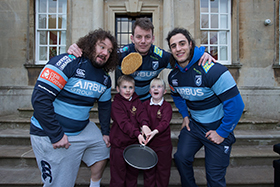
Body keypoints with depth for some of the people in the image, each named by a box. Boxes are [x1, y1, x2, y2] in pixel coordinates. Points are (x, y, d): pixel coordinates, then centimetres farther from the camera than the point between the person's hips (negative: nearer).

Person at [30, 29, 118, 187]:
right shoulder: (67, 62, -20)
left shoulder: (105, 78, 4)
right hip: (50, 133, -7)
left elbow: (105, 105, 17)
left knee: (103, 149, 21)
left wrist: (106, 132, 14)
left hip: (84, 129, 8)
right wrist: (56, 135, -24)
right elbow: (40, 98, -25)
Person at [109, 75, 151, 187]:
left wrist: (144, 125, -31)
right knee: (118, 176, 7)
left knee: (133, 173, 18)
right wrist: (137, 134, -30)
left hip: (134, 143, 4)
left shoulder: (136, 101, 7)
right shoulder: (116, 104, -8)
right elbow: (124, 122, -19)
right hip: (119, 145, -4)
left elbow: (142, 112, -10)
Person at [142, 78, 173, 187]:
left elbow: (165, 122, -21)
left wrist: (155, 131, -37)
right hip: (148, 143, 2)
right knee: (148, 170, 13)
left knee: (163, 169, 12)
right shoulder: (145, 105, 3)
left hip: (163, 145, -2)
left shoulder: (167, 106, -6)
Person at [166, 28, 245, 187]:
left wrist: (222, 133, -16)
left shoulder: (212, 70, -25)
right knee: (181, 158, -1)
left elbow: (236, 103, -22)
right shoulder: (173, 75, -3)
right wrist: (185, 115, 9)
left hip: (218, 126, -5)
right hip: (193, 124, 5)